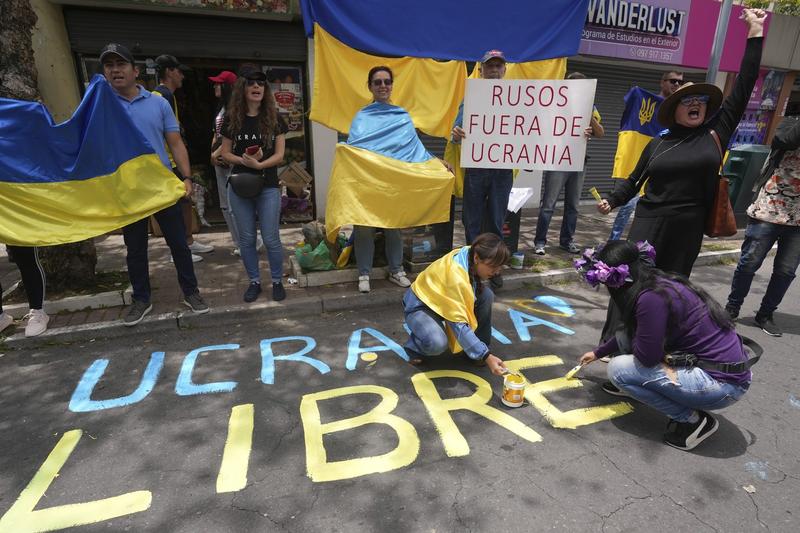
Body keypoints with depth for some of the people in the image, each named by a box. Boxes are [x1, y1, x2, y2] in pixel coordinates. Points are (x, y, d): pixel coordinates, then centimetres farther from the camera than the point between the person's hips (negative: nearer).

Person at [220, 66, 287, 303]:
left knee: (271, 238, -1)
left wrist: (259, 164, -19)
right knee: (246, 238, 7)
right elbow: (225, 153, 6)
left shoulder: (274, 118, 2)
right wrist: (243, 160, -14)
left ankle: (277, 282, 16)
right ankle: (254, 282, 21)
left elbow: (279, 155, -3)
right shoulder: (232, 118, 4)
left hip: (268, 186, -2)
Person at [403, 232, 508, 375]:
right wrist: (486, 356, -39)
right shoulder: (455, 276, -37)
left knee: (487, 295, -14)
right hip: (420, 305, -8)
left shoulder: (470, 254, -16)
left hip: (445, 298, 8)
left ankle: (478, 344, 2)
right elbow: (459, 324, -37)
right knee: (438, 343, -36)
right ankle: (414, 346, -1)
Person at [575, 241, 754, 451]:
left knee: (618, 369, -11)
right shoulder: (659, 282, 4)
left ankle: (693, 420, 0)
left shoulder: (651, 298, -25)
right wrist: (598, 352, 31)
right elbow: (632, 334, 20)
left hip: (722, 383, -9)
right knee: (626, 338, 7)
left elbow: (647, 357, -19)